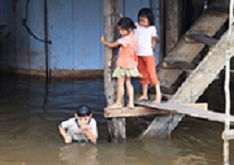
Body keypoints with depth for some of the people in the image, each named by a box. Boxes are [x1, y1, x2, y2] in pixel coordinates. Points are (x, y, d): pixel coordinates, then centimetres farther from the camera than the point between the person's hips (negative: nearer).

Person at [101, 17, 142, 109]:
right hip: (131, 64, 8)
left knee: (120, 84, 0)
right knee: (128, 83, 13)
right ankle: (131, 102, 11)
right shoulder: (135, 38, 2)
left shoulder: (124, 40, -20)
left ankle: (118, 103, 6)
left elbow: (111, 45, -10)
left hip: (123, 64, -8)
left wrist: (103, 42, 8)